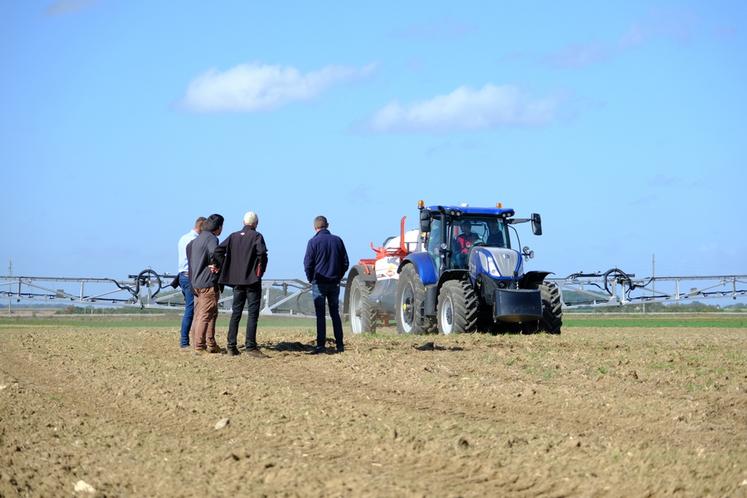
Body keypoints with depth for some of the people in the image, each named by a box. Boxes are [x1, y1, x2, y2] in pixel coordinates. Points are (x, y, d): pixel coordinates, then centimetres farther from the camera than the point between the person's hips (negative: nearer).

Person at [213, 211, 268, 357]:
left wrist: (224, 269, 5)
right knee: (252, 313, -2)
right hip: (253, 280, -5)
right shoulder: (256, 236, -6)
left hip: (237, 280, 5)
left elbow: (218, 251, -1)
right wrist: (261, 271, -6)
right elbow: (262, 254, -20)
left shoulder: (233, 236, 8)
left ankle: (231, 346, 9)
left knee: (235, 312, 11)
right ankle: (250, 345, -7)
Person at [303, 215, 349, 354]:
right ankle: (339, 345, 9)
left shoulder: (313, 242, -9)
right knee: (335, 313, 11)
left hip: (319, 284, -4)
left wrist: (311, 279, 5)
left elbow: (308, 264, -10)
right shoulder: (337, 240, 4)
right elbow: (345, 263, 7)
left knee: (320, 315, -2)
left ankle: (320, 345, -6)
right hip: (334, 283, 4)